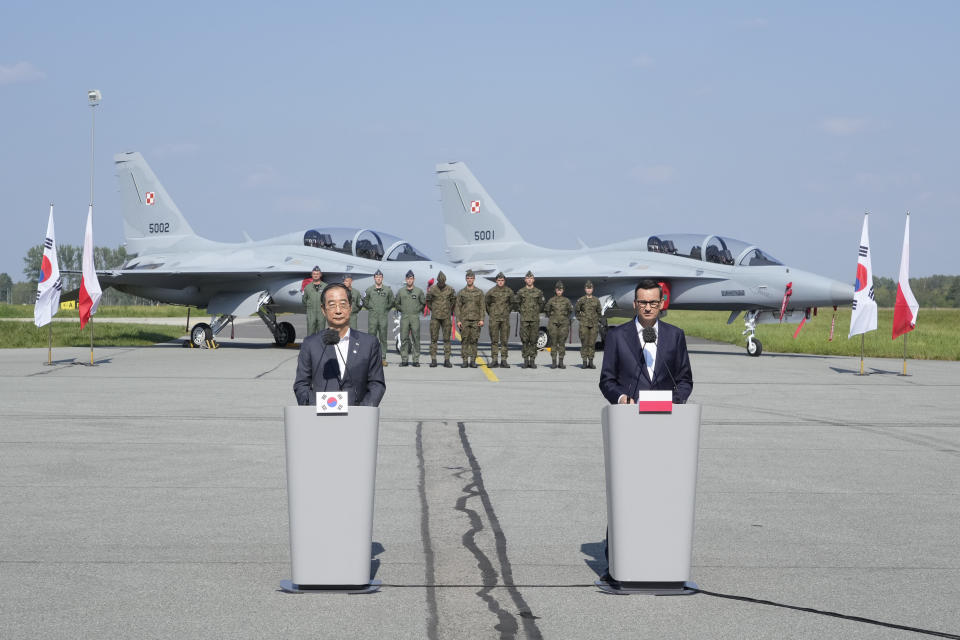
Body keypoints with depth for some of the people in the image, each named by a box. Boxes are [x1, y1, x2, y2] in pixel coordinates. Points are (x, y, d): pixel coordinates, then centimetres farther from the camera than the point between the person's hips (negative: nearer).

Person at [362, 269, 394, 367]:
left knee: (383, 338, 2)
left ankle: (383, 358, 4)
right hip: (372, 317, 0)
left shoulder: (388, 290, 6)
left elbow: (391, 303, 16)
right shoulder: (369, 290, 6)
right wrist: (370, 308, 6)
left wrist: (386, 309, 6)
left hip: (383, 317, 1)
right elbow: (365, 302, 14)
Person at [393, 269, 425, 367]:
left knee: (416, 338, -4)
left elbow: (423, 303, 13)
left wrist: (418, 310, 4)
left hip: (415, 317, -1)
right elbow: (396, 303, 18)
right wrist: (402, 310, 8)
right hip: (404, 317, 1)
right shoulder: (401, 291, 10)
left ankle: (416, 359, -1)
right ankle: (404, 359, 1)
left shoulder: (419, 291, 7)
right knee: (404, 338, -2)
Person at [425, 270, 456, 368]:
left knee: (447, 339, 0)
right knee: (433, 338, -1)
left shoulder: (450, 290, 1)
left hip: (446, 317, 0)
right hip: (435, 317, 0)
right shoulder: (432, 289, -2)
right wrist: (433, 310, 8)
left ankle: (447, 360, 3)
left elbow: (453, 301, 14)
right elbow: (428, 301, 10)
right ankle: (433, 360, 2)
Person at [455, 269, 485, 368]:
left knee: (474, 341, 0)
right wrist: (458, 320, -4)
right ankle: (465, 361, 1)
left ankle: (473, 361, 6)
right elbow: (457, 307, 5)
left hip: (475, 320, 0)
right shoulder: (461, 292, 6)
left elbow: (482, 307, 5)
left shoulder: (479, 292, 7)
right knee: (464, 340, -2)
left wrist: (481, 319, -5)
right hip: (464, 319, 0)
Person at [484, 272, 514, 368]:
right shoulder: (491, 292, 0)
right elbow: (486, 303, 12)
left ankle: (503, 360, 3)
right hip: (494, 319, -1)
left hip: (505, 319, 1)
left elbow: (511, 304, 18)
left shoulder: (509, 291, 4)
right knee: (494, 340, 0)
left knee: (505, 340, 0)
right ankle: (494, 359, 3)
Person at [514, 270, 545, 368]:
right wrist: (521, 311, 8)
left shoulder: (538, 292, 5)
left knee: (533, 340, 0)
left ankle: (532, 360, 3)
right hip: (524, 319, 0)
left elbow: (541, 304, 15)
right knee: (525, 339, -1)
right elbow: (516, 303, 14)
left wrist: (536, 312, 9)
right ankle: (525, 360, 3)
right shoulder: (521, 292, 5)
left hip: (535, 319, 0)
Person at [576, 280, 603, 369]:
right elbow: (577, 311, 11)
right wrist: (579, 319, 2)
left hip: (594, 324, 2)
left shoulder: (596, 300, 9)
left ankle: (591, 362, 5)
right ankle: (585, 362, -1)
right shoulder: (581, 300, 4)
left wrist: (598, 322, 8)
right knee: (584, 343, -4)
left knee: (592, 343, 0)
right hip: (584, 324, -2)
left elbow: (599, 312, 16)